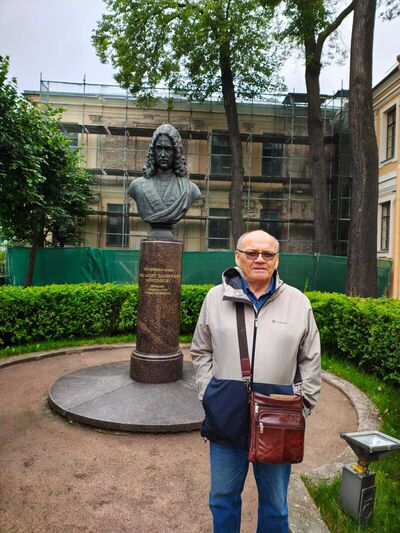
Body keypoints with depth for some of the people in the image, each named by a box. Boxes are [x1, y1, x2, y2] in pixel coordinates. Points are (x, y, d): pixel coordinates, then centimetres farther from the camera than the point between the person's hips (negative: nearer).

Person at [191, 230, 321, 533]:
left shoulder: (299, 303, 1)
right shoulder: (216, 298, 2)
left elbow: (311, 360, 7)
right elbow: (201, 351, 9)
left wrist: (303, 405, 1)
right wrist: (209, 393, 1)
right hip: (226, 417, 1)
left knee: (275, 502, 18)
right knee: (223, 497, 19)